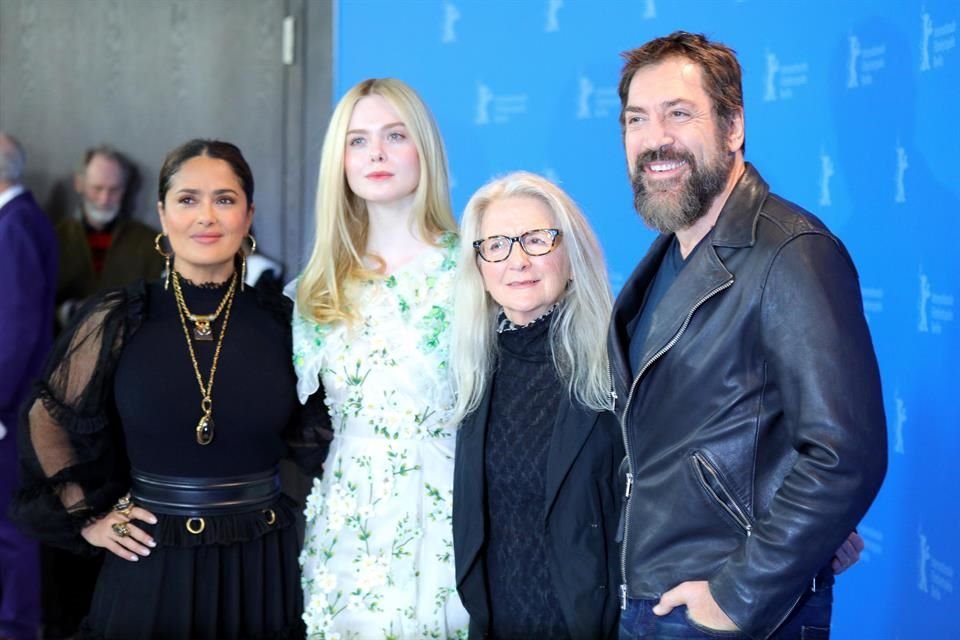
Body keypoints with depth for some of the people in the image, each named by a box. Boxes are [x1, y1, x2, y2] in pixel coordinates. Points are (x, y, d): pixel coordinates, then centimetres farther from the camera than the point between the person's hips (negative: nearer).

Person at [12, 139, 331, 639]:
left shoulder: (281, 322, -1)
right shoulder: (116, 322, -4)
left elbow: (315, 436, 8)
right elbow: (47, 423, 7)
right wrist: (87, 517, 3)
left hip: (263, 565, 1)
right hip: (154, 566, -1)